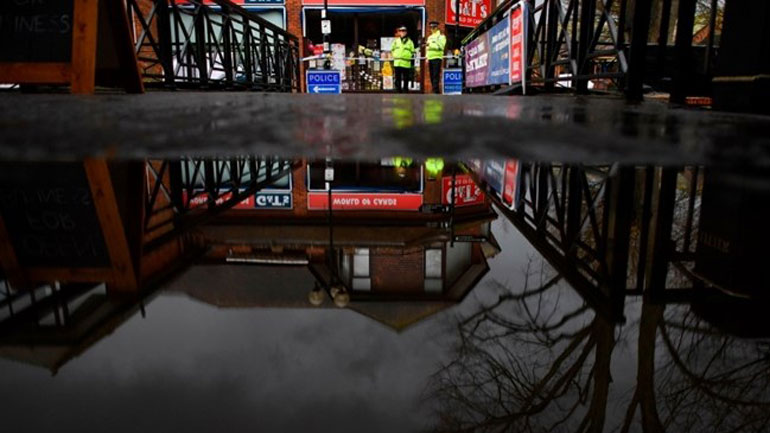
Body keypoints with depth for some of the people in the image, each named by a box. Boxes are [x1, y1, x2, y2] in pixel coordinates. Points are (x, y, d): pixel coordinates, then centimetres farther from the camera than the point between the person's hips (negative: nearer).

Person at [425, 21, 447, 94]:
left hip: (437, 58, -7)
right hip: (430, 59, 7)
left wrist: (430, 45, -19)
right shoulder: (429, 37, 24)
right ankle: (436, 91, 6)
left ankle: (436, 90, -20)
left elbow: (440, 47, -11)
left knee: (436, 75, -15)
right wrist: (427, 57, 13)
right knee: (432, 76, 3)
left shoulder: (441, 36, 3)